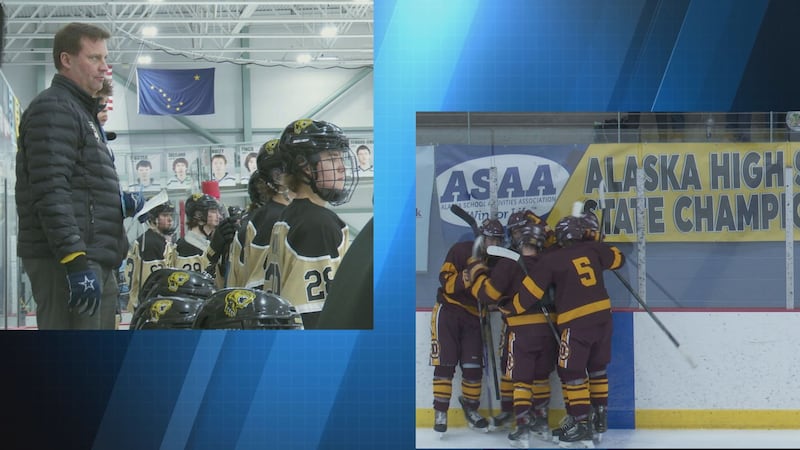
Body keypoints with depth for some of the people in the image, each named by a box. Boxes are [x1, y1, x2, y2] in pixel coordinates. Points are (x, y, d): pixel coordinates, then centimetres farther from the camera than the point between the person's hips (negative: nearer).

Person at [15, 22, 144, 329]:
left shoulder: (82, 111, 24)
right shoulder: (54, 109, -9)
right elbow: (50, 193, -19)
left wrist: (119, 203, 13)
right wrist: (76, 261, -26)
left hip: (95, 262, 11)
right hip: (66, 261, -11)